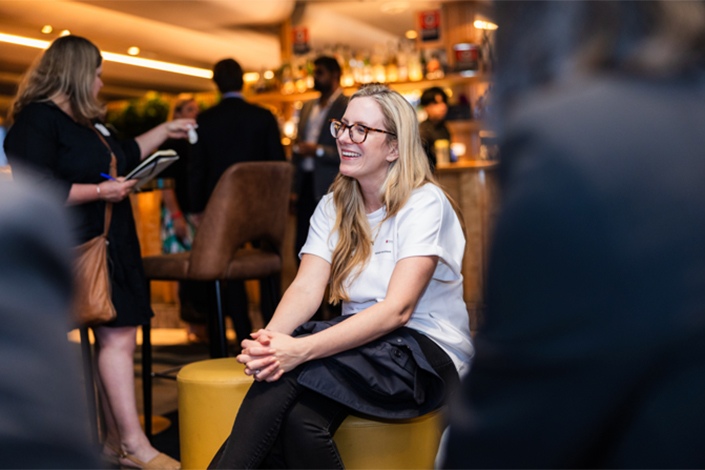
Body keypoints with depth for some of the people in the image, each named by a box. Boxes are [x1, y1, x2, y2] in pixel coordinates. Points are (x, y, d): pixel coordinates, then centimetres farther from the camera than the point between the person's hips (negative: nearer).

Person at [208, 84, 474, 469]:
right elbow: (307, 287, -5)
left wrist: (302, 349, -34)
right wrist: (270, 338, -29)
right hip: (361, 339, 5)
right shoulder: (333, 207, 9)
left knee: (293, 372, -31)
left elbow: (397, 309, -22)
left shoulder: (425, 203, -11)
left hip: (426, 352, -5)